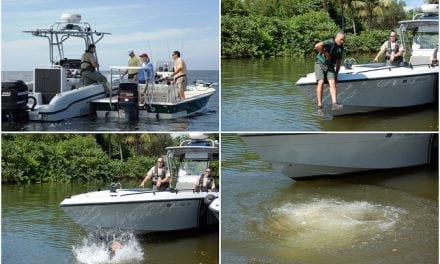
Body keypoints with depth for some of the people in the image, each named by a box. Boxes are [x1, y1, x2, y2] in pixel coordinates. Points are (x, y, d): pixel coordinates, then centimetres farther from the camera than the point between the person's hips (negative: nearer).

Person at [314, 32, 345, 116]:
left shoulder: (341, 48, 8)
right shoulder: (329, 43, -16)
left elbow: (339, 62, 17)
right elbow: (317, 46, -35)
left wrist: (336, 73, 11)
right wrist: (326, 54, -24)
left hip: (330, 66, 5)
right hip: (320, 64, -5)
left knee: (333, 83, -18)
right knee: (321, 82, -22)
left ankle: (334, 104, -33)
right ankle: (320, 106, -25)